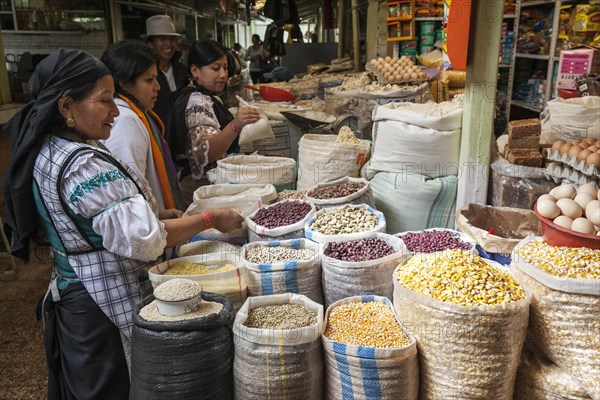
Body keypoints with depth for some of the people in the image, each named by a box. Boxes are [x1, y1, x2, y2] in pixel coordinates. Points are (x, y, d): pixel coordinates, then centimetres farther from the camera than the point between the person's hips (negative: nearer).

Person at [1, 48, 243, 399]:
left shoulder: (45, 151, 5)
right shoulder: (84, 165, -27)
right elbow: (144, 238, -29)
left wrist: (150, 212, 6)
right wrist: (211, 219, -18)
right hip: (109, 307, -10)